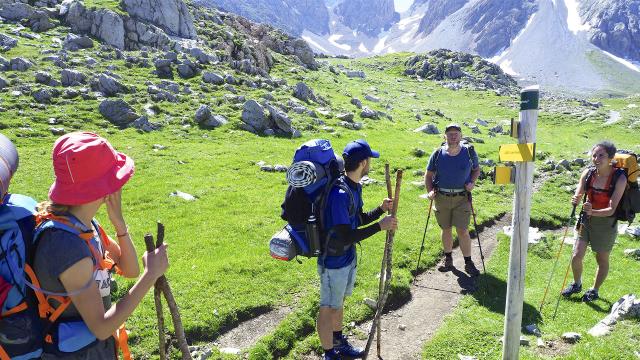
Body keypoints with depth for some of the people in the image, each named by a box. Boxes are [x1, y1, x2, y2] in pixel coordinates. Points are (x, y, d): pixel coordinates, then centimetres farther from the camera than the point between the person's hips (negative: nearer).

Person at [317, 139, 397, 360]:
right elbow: (346, 236, -29)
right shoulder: (340, 193, -30)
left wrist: (381, 209, -4)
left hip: (348, 257, 10)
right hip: (333, 261, -9)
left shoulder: (355, 187, 1)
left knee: (339, 302, 26)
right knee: (328, 308, 9)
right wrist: (380, 226, -24)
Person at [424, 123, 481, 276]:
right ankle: (448, 259, 29)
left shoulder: (469, 152, -1)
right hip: (441, 197, 1)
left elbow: (476, 169, 14)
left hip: (462, 198, -1)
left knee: (462, 230, -4)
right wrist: (430, 191, -9)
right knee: (446, 229, 12)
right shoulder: (437, 154, -2)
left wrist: (472, 182, -4)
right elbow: (428, 175, 6)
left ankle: (468, 263, 11)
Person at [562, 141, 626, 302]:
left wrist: (593, 212, -43)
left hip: (606, 224, -3)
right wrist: (575, 200, -34)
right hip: (586, 220, 3)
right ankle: (577, 284, 30)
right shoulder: (588, 173, -11)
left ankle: (595, 291, 36)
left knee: (602, 260, 14)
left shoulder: (619, 178, -21)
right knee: (576, 256, 2)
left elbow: (611, 209, -24)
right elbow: (577, 195, -10)